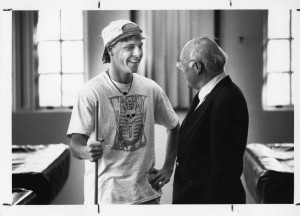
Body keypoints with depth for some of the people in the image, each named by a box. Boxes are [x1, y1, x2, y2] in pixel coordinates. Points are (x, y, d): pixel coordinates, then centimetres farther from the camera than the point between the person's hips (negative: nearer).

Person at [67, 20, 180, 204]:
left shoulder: (151, 89, 2)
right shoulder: (92, 92, -12)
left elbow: (174, 127, 17)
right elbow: (76, 144, -15)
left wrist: (168, 168, 8)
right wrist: (87, 151, -37)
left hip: (147, 193, 4)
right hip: (105, 196, -4)